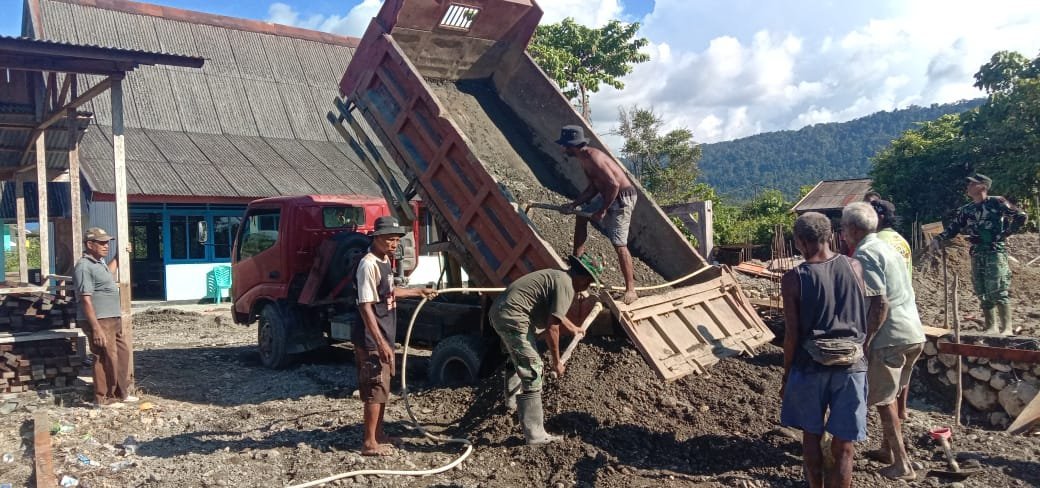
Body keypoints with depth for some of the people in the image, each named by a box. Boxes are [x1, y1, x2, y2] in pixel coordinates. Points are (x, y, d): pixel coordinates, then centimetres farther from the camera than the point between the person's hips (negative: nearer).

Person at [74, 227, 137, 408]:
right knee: (106, 359, -3)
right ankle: (103, 399, 9)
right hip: (99, 322, -10)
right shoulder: (84, 267, -18)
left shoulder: (98, 262, 13)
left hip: (113, 320, 10)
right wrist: (96, 328, -26)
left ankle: (121, 393, 27)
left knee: (123, 353, 16)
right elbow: (86, 300, -22)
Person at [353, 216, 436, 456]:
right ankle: (370, 443, 8)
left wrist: (419, 291, 36)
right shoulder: (369, 265, -20)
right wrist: (380, 343, -25)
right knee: (375, 390, -2)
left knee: (383, 388, 17)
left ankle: (378, 434, 30)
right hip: (373, 340, -9)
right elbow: (365, 306, -23)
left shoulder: (385, 261, 9)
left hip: (385, 337, 9)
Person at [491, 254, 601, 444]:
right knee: (532, 373, -7)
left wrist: (573, 329, 53)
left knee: (518, 359, 33)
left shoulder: (558, 277, 19)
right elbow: (552, 328, -16)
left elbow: (555, 314, 37)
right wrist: (556, 361, -5)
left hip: (498, 310, 11)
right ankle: (534, 434, -4)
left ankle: (511, 400, 53)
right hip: (513, 318, -11)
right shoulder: (566, 286, -12)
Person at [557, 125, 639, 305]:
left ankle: (630, 290, -8)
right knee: (581, 215, 23)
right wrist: (575, 204, 8)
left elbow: (614, 184, -28)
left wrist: (602, 210, -20)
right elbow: (593, 187, 15)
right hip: (608, 195, 11)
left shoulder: (592, 157, -23)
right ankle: (577, 257, 31)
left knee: (619, 244, -12)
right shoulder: (584, 158, 8)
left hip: (622, 197, -11)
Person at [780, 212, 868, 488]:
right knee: (844, 447, 8)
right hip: (851, 366, 2)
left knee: (812, 436, 20)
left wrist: (787, 374, 3)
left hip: (811, 367, -1)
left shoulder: (793, 279, -11)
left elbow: (792, 334, -9)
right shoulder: (853, 267, -3)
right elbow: (862, 317, 9)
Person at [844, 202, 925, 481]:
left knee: (884, 400, 2)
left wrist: (865, 341, -16)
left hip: (890, 336, -9)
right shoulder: (887, 248, 15)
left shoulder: (864, 254, -14)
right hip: (913, 333, 9)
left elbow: (880, 303, -21)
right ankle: (888, 449, 34)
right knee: (896, 395, 20)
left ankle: (902, 466, 7)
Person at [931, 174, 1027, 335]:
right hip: (976, 255, 6)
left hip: (995, 252, -6)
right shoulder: (966, 210, 14)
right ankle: (991, 327, 14)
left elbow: (1020, 216, -2)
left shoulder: (997, 202, -2)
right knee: (983, 294, 6)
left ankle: (1006, 328, -8)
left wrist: (1003, 235, -7)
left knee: (998, 292, -11)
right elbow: (953, 228, 11)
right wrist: (938, 239, -5)